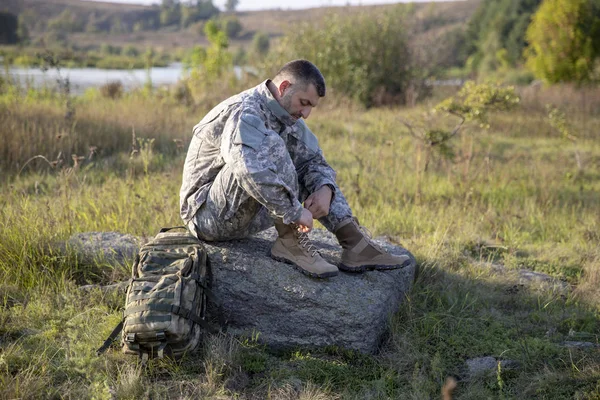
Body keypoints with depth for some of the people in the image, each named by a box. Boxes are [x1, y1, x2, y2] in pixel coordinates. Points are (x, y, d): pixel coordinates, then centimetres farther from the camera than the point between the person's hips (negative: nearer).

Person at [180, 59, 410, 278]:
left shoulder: (288, 118, 7)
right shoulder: (243, 114, -22)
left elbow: (315, 160, 9)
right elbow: (252, 171, -40)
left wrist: (325, 189, -13)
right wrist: (295, 211, -34)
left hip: (248, 217, 9)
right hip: (207, 214, -9)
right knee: (270, 145, -29)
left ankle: (355, 244, -7)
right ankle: (290, 243, -26)